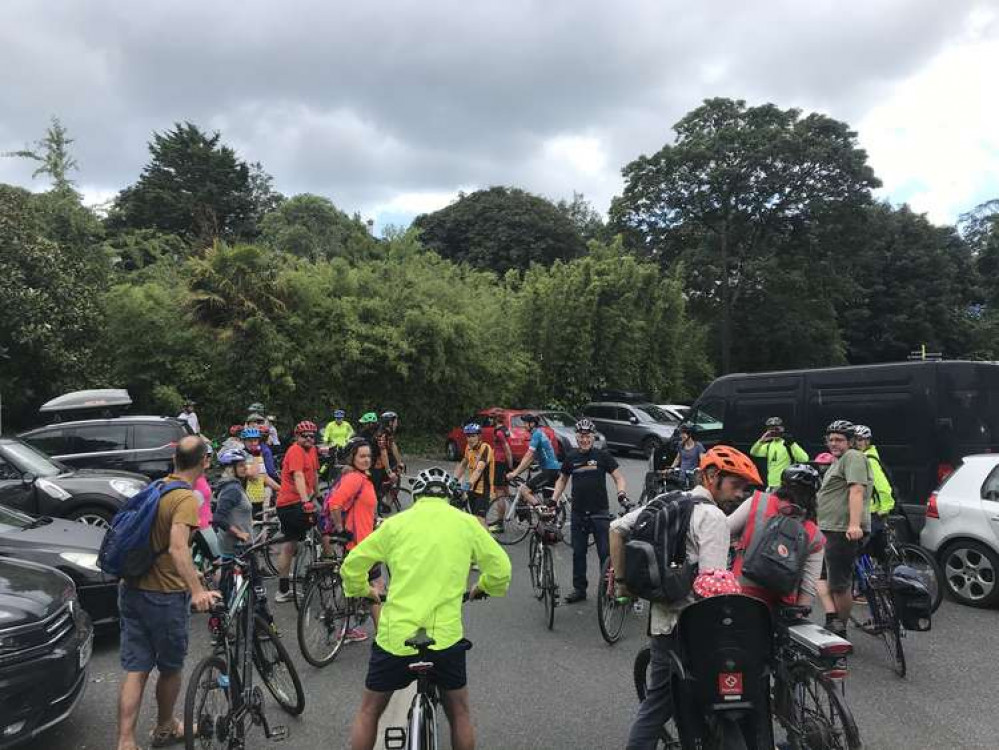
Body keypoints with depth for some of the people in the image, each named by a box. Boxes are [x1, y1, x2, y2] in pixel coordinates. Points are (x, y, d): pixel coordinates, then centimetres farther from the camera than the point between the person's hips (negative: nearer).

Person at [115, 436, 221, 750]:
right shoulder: (186, 498, -19)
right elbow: (177, 548, -34)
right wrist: (197, 591, -42)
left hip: (131, 589, 7)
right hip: (165, 595, -7)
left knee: (135, 670, 9)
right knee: (171, 668, 15)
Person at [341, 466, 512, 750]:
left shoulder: (396, 523, 2)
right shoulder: (466, 523, 2)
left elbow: (352, 565, 7)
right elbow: (501, 569, 6)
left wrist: (361, 590, 27)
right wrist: (482, 587, 27)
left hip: (395, 636, 0)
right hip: (446, 637, 0)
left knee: (368, 711, 22)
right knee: (459, 713, 23)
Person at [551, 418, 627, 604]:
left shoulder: (603, 456, -1)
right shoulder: (571, 458, 7)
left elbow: (618, 477, 0)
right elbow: (562, 480, 18)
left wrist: (621, 492, -19)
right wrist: (553, 499, 7)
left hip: (600, 512, -3)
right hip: (578, 513, 3)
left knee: (606, 552, -3)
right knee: (578, 552, 9)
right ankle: (579, 588, 20)